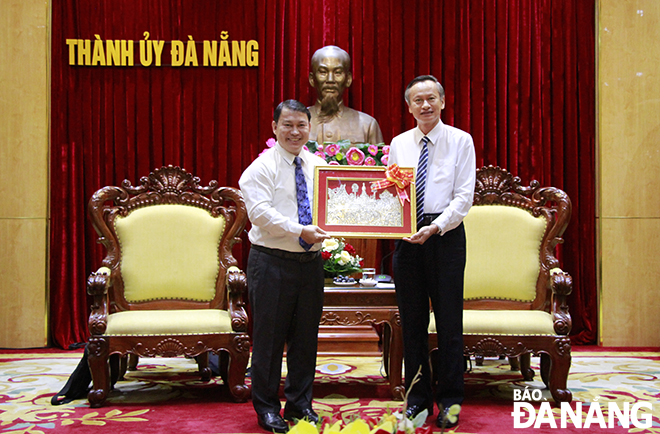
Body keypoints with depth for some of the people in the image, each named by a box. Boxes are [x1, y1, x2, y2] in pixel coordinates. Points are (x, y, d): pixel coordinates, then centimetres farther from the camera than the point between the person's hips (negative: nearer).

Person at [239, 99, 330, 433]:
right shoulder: (262, 167, -5)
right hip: (272, 262, -5)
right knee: (269, 336, 1)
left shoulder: (318, 166, 12)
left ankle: (299, 403, 27)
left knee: (306, 336, 12)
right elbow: (261, 212, -17)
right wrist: (300, 231, -25)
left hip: (311, 261, 5)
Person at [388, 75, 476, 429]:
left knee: (449, 322, 2)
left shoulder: (460, 141, 1)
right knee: (411, 321, 8)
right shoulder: (398, 144, 11)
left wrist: (434, 227, -18)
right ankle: (417, 398, 19)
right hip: (406, 237, 3)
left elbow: (464, 196, -5)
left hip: (445, 236, -3)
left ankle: (449, 401, 13)